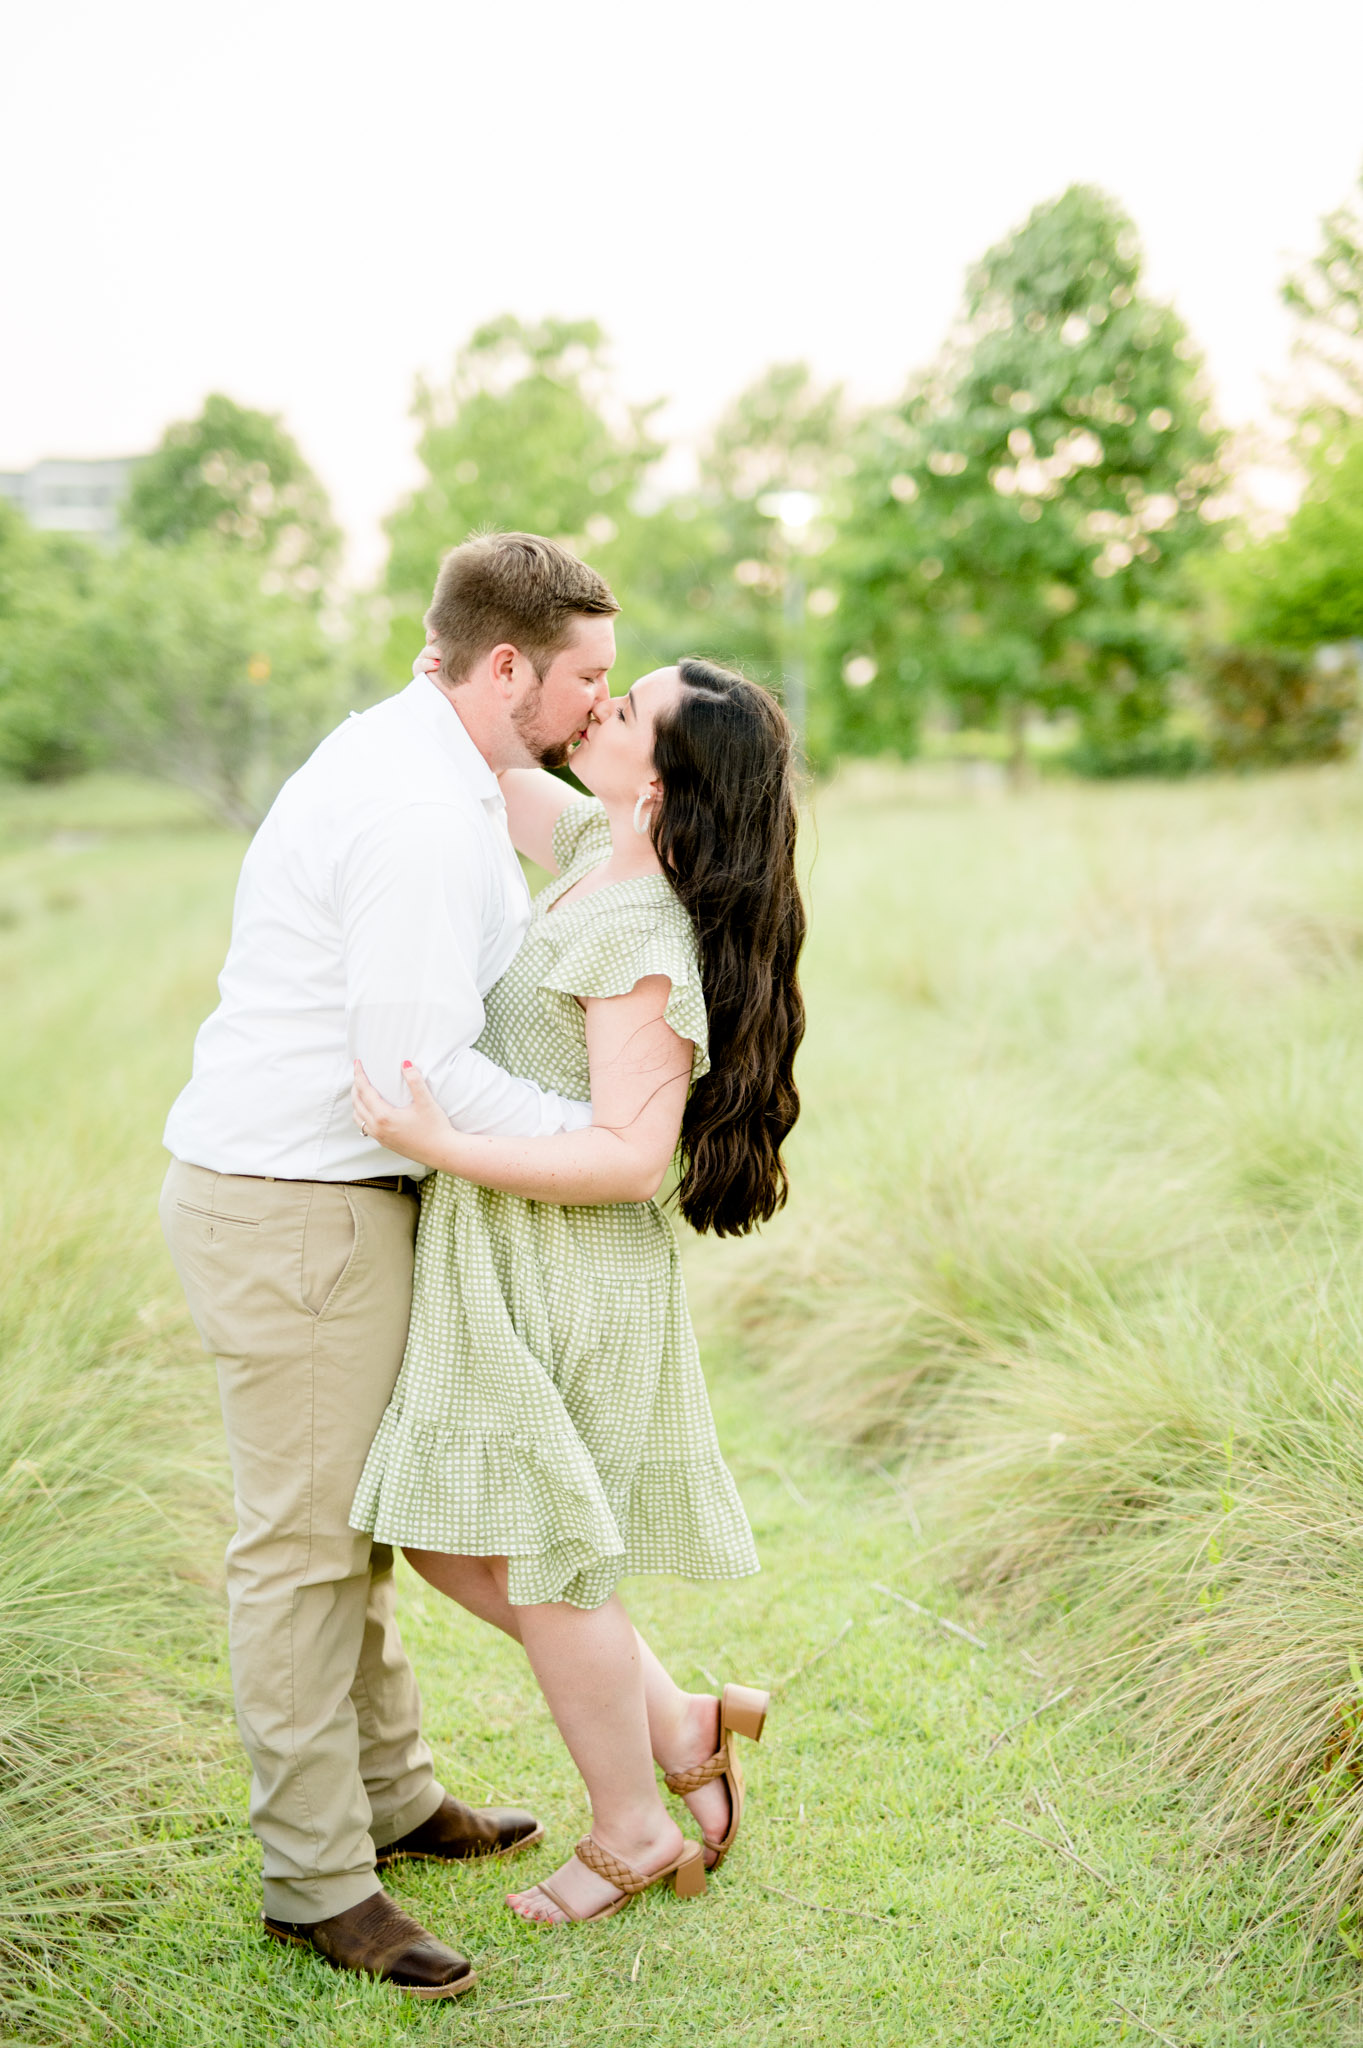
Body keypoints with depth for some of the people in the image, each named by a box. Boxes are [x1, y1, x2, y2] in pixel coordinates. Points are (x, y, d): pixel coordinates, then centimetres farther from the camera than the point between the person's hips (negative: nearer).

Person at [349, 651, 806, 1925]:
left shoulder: (642, 939, -22)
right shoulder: (598, 852, 5)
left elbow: (630, 1156, -25)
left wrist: (442, 1146, -28)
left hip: (562, 1269, -9)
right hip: (502, 1258, 9)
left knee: (538, 1556, 6)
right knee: (446, 1536, 17)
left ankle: (633, 1833, 28)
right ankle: (674, 1727, 29)